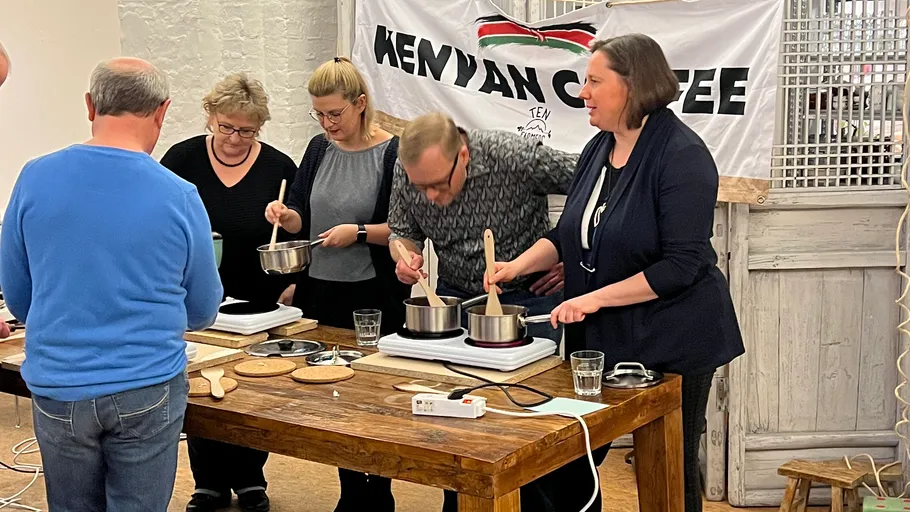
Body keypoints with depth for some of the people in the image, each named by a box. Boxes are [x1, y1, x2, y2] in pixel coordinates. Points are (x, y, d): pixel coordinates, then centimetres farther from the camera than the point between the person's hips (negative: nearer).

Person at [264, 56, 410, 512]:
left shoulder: (393, 153, -9)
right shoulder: (319, 149, 8)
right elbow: (303, 220, 11)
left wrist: (360, 233, -21)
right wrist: (286, 216, -9)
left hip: (374, 299, -6)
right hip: (320, 293, 6)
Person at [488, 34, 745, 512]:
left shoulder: (682, 155, -18)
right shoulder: (598, 149, 5)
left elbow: (682, 264, -22)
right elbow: (568, 234, 14)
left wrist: (595, 298, -23)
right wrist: (517, 265, -3)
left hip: (670, 342, -7)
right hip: (599, 338, 7)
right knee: (573, 461, 11)